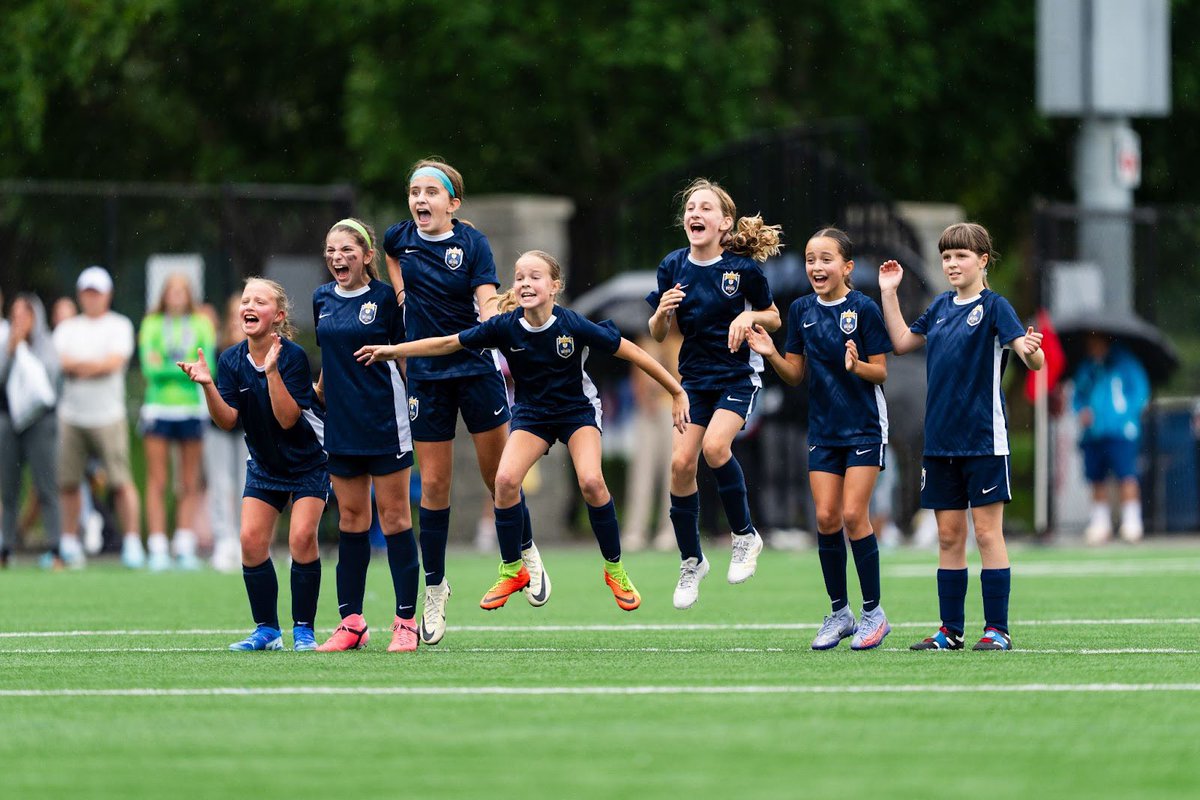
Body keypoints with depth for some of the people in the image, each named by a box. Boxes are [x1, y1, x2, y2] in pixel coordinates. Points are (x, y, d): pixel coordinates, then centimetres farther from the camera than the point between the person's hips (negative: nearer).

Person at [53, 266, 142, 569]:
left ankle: (132, 542, -4)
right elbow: (60, 361, -1)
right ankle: (69, 543, 12)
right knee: (67, 482, 2)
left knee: (121, 482, -8)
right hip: (71, 416, 3)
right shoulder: (67, 328, 14)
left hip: (108, 416, -3)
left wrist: (78, 364, -6)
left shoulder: (119, 325, 4)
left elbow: (114, 362, -10)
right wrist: (96, 364, -10)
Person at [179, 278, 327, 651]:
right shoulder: (231, 360, -7)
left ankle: (303, 630, -7)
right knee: (251, 538, -9)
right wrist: (207, 385, -28)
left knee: (302, 537, -18)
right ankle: (267, 630, 3)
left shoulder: (293, 356, -20)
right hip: (264, 464, 4)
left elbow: (288, 418, -26)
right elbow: (227, 420, -12)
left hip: (308, 463, -4)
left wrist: (272, 371, -35)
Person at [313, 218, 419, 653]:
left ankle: (406, 622, 1)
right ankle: (351, 623, 11)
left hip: (385, 422, -5)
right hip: (341, 425, 5)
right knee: (351, 520, 8)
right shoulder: (322, 299, 8)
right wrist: (321, 387, 21)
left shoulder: (385, 297, -7)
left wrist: (417, 398, -7)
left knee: (394, 518, -2)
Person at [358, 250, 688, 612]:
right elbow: (450, 343, -7)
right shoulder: (506, 326, -18)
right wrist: (393, 350, -8)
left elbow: (629, 351, -17)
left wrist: (677, 392, -13)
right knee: (505, 479, -20)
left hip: (577, 409, -2)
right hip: (531, 413, 2)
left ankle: (615, 569, -3)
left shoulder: (574, 325, -24)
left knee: (591, 481, -24)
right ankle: (511, 571, -1)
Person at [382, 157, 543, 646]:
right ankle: (434, 589, 11)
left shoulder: (472, 243, -9)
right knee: (434, 485, 2)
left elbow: (488, 303, -20)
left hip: (476, 368, -2)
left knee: (499, 474, 5)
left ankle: (526, 551, 31)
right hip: (426, 374, 2)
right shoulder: (399, 239, 1)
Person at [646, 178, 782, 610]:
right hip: (695, 376, 4)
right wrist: (662, 312, -17)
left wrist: (750, 317, -19)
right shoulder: (673, 267, -3)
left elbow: (774, 319, 2)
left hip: (738, 375, -4)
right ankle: (691, 561, 11)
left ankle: (745, 536, -4)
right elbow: (657, 334, 5)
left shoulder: (743, 268, -11)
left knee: (714, 446, -26)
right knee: (681, 462, -7)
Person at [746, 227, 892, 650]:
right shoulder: (802, 310, 4)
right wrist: (771, 355, -9)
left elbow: (881, 373, -8)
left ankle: (873, 612, 3)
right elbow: (796, 374, 9)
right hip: (823, 429, 5)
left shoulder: (864, 309, -10)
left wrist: (856, 365, -28)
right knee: (826, 518, 1)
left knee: (853, 516, -9)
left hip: (864, 427, -5)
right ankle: (839, 613, 13)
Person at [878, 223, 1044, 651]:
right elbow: (902, 342, 24)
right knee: (948, 536, 8)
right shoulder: (940, 307, 12)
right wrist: (889, 294, 18)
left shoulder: (994, 306, -7)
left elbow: (1033, 357, -17)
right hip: (940, 439, 6)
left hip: (983, 439, -6)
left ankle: (997, 629, 0)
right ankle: (951, 630, 13)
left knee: (987, 532, -4)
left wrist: (1031, 350, -40)